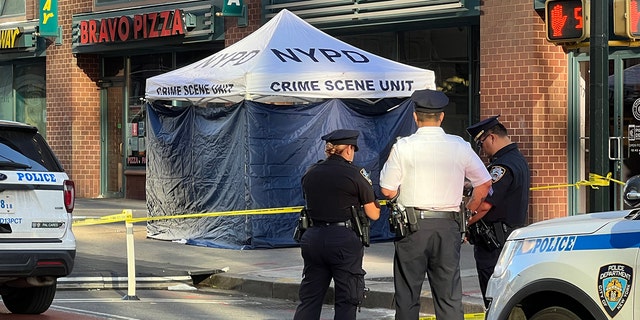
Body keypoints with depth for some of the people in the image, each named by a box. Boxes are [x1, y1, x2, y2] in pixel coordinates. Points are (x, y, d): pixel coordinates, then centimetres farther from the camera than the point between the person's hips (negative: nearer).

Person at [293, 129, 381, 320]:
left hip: (313, 238, 5)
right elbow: (374, 215, 0)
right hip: (344, 240, -5)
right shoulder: (355, 175, -7)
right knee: (346, 303, 3)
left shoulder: (309, 174, 7)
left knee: (309, 300, 10)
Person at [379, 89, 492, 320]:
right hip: (447, 225, 2)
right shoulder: (460, 146, 2)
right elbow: (484, 184, 10)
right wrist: (469, 211, 22)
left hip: (412, 225, -2)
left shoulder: (403, 147, -6)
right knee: (449, 295, 5)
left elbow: (387, 190, -4)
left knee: (407, 296, 6)